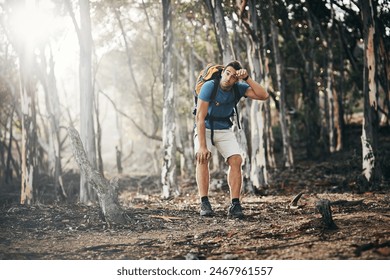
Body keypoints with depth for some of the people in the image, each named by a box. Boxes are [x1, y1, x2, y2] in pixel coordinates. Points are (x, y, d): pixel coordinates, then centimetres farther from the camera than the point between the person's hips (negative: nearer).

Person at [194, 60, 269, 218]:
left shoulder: (238, 88, -11)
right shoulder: (209, 87, -23)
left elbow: (263, 96, -21)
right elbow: (200, 117, -26)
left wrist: (247, 78, -28)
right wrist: (202, 146, -33)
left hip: (225, 130, 3)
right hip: (205, 129, -3)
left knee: (236, 160, -16)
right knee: (202, 158, -27)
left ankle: (235, 205, -17)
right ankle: (204, 204, -28)